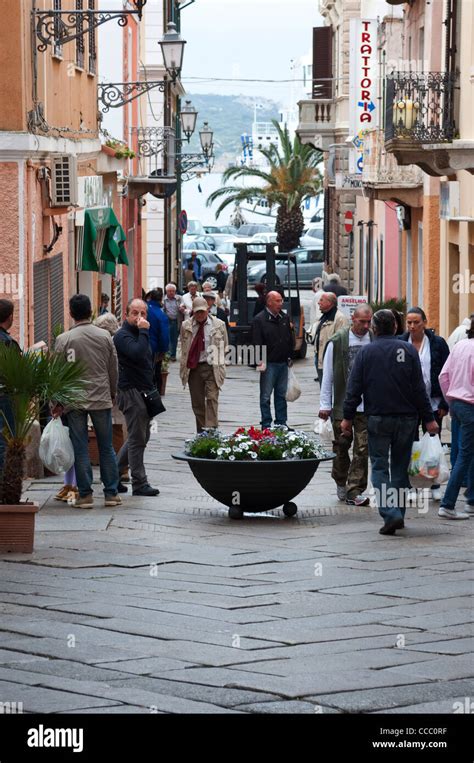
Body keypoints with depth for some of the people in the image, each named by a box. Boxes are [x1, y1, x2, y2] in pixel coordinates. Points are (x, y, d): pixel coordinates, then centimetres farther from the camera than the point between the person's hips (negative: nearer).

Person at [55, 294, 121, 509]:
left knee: (80, 449, 3)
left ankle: (85, 495, 3)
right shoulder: (105, 337, 1)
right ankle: (111, 493, 10)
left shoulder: (64, 340, -7)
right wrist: (112, 394, 21)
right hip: (101, 399, 2)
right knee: (106, 448, 9)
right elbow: (113, 370, 7)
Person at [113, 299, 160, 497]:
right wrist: (144, 331, -25)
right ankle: (139, 484, -2)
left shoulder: (139, 333, 17)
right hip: (131, 391, -10)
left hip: (144, 391, 10)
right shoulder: (123, 335, -14)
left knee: (141, 436, 16)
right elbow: (138, 353, -32)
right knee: (138, 439, -6)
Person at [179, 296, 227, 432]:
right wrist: (184, 366, 9)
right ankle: (201, 434, 12)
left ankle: (211, 430, -19)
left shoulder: (218, 325, 1)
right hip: (193, 368, 2)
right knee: (197, 402, 4)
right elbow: (184, 347, 14)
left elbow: (224, 346, 10)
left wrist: (218, 362, 4)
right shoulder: (186, 326, 5)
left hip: (212, 367, -2)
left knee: (212, 398, -15)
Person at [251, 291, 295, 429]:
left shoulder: (284, 318, 11)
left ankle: (281, 422, 17)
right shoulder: (259, 320, -7)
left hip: (283, 362, 6)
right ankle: (266, 425, 3)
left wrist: (289, 356, 12)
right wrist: (260, 361, -19)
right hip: (269, 364, -6)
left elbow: (290, 339, 19)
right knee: (266, 396, -1)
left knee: (281, 395, 11)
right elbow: (257, 343, -11)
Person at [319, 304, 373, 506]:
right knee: (341, 446, 10)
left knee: (362, 449, -5)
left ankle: (354, 491, -4)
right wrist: (325, 405, 1)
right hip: (342, 404, 0)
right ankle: (341, 483, 30)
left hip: (366, 406, 0)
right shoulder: (337, 342, -2)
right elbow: (328, 375, 3)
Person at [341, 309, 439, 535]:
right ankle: (398, 512, 19)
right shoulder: (408, 350, -1)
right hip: (407, 418, 2)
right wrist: (428, 419, 3)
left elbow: (354, 388, -3)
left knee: (380, 467, 1)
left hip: (378, 418, -2)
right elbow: (419, 388, -1)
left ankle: (390, 514, -15)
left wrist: (348, 417, 5)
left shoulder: (366, 352, -3)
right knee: (401, 467, 14)